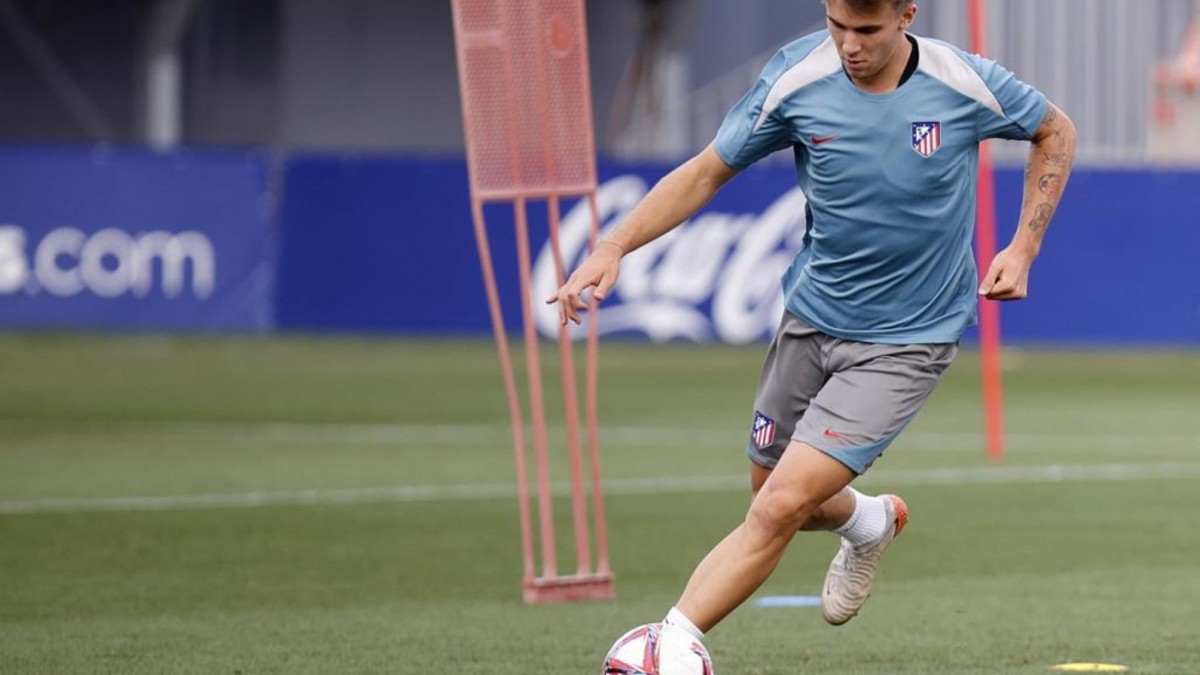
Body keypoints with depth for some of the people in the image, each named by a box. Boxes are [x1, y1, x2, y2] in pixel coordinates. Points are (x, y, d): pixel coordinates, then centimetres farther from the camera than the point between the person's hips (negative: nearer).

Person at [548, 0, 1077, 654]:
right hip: (810, 318, 4)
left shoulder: (967, 84, -16)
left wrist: (1023, 249, -4)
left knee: (780, 508, -17)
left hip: (905, 340, -4)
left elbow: (1055, 132, 5)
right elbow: (706, 172, -3)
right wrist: (614, 246, -15)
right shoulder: (796, 79, -13)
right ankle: (867, 523, 52)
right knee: (773, 496, 19)